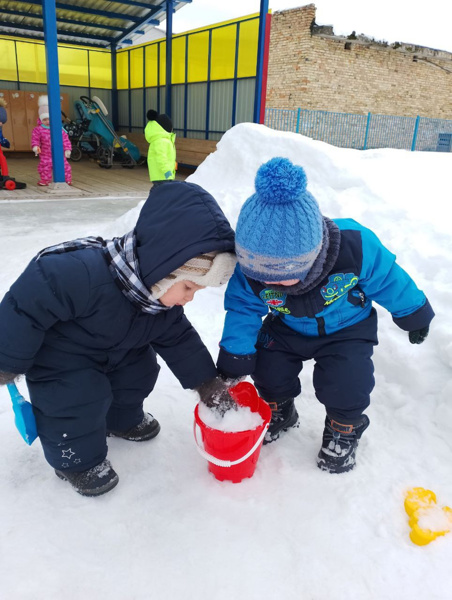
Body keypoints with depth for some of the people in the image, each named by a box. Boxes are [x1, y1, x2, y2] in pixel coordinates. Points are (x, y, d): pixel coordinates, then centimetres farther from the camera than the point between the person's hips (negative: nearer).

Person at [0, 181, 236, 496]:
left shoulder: (165, 293, -18)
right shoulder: (86, 275, -45)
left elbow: (178, 338, -5)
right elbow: (28, 303, -36)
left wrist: (207, 384, -9)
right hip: (59, 357, -7)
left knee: (139, 374, 12)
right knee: (78, 398, -14)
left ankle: (122, 419, 41)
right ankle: (77, 457, 14)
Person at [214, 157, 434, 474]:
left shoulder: (356, 247, -36)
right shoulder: (251, 268, -30)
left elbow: (388, 280, -18)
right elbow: (242, 310, -17)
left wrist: (414, 314, -1)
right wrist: (232, 368, -21)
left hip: (347, 328, -2)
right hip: (288, 328, 3)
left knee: (344, 383, -21)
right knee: (268, 370, -9)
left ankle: (344, 428, 14)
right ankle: (280, 412, 27)